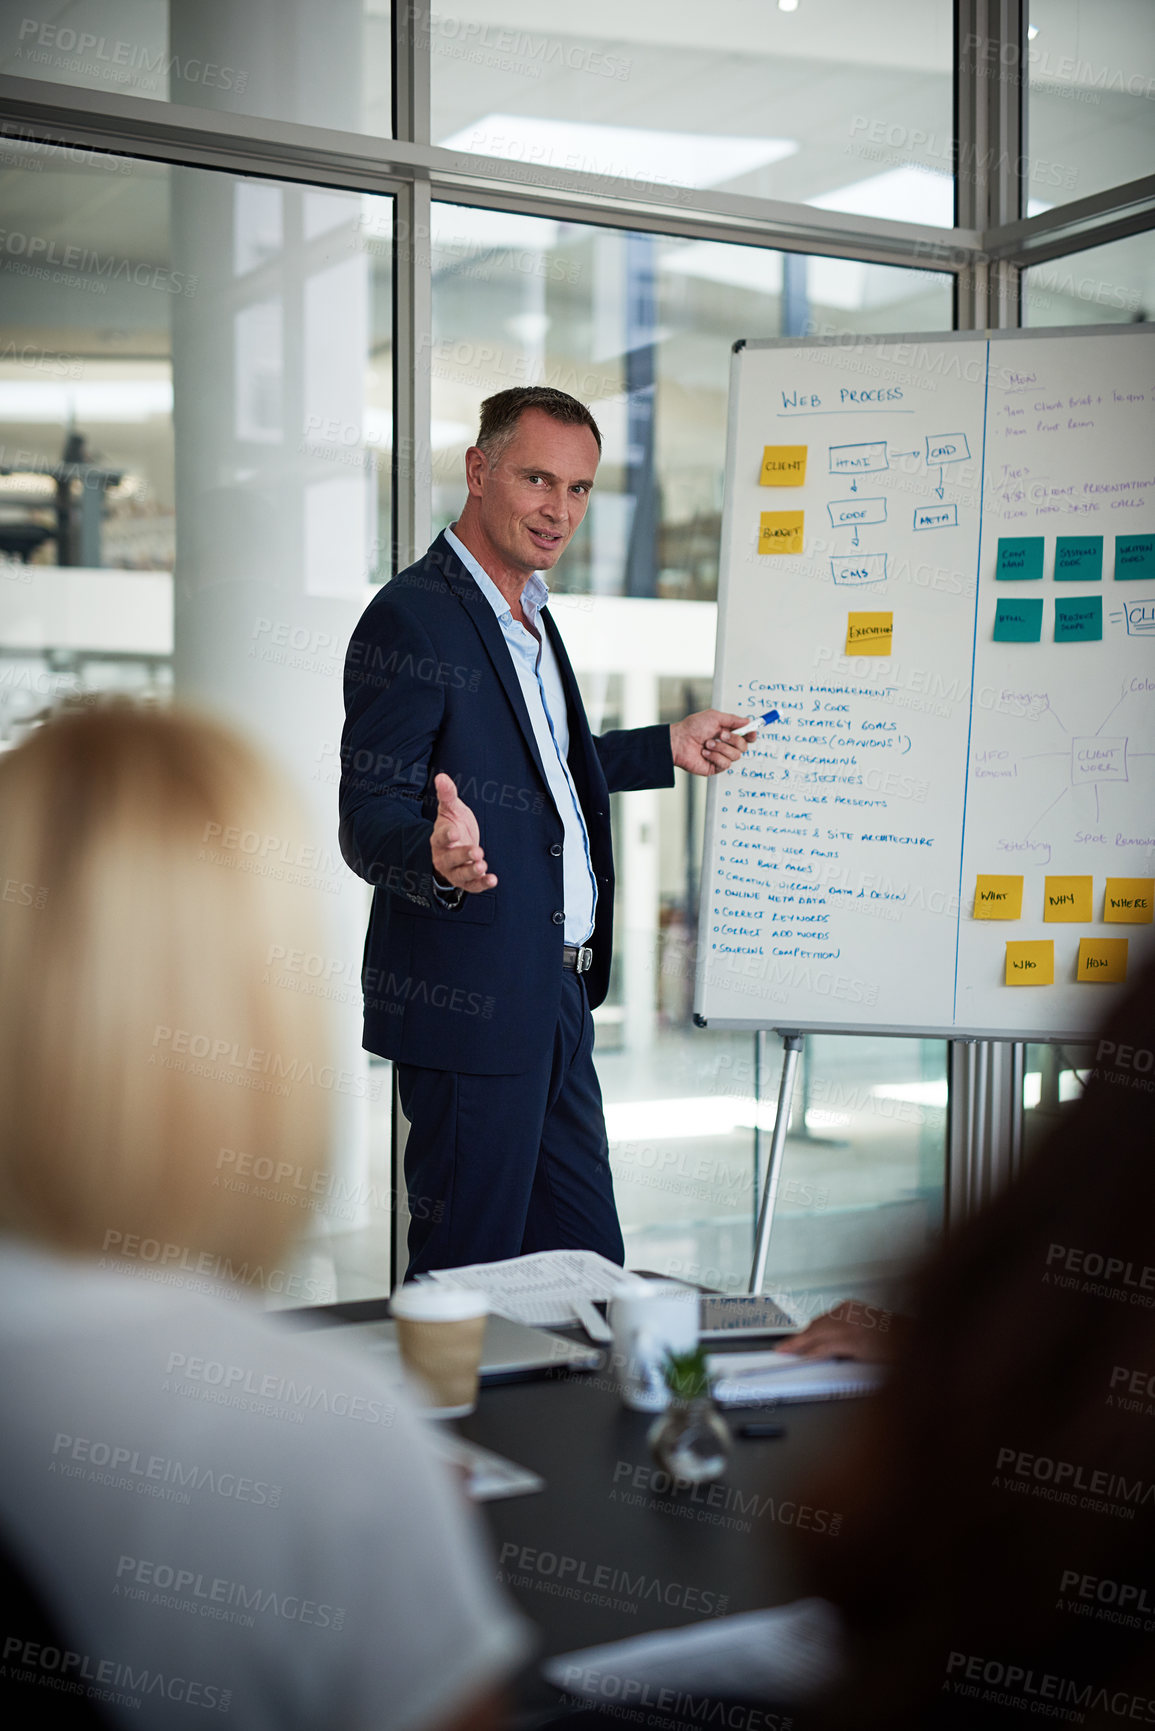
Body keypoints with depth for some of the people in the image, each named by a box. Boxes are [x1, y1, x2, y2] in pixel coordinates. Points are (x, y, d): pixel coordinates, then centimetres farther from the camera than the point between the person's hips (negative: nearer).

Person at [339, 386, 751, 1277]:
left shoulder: (529, 609, 14)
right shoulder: (410, 618, -14)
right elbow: (369, 818, -19)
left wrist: (667, 748, 24)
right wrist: (437, 858, -39)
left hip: (556, 999, 9)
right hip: (472, 1003, -9)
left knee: (587, 1264, 15)